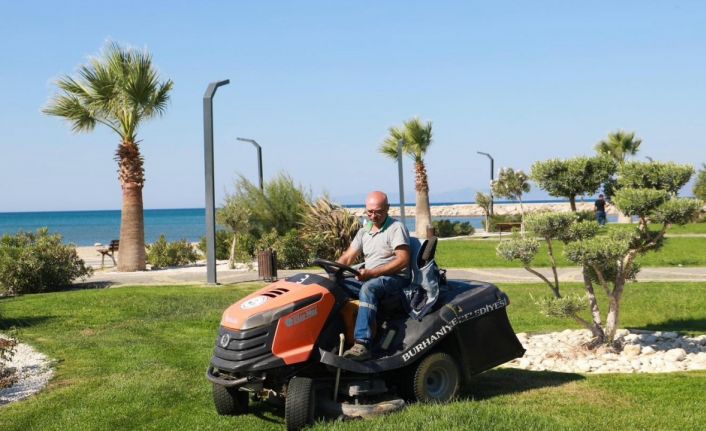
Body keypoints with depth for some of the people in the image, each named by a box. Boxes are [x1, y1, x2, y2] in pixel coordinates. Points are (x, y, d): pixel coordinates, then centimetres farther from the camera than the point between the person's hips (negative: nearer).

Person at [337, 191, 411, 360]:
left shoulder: (396, 228, -4)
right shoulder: (363, 232, 18)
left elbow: (403, 260, -16)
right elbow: (347, 257, 14)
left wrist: (372, 273, -22)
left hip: (395, 279, -7)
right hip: (369, 280, 7)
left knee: (368, 288, -37)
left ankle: (362, 345, -47)